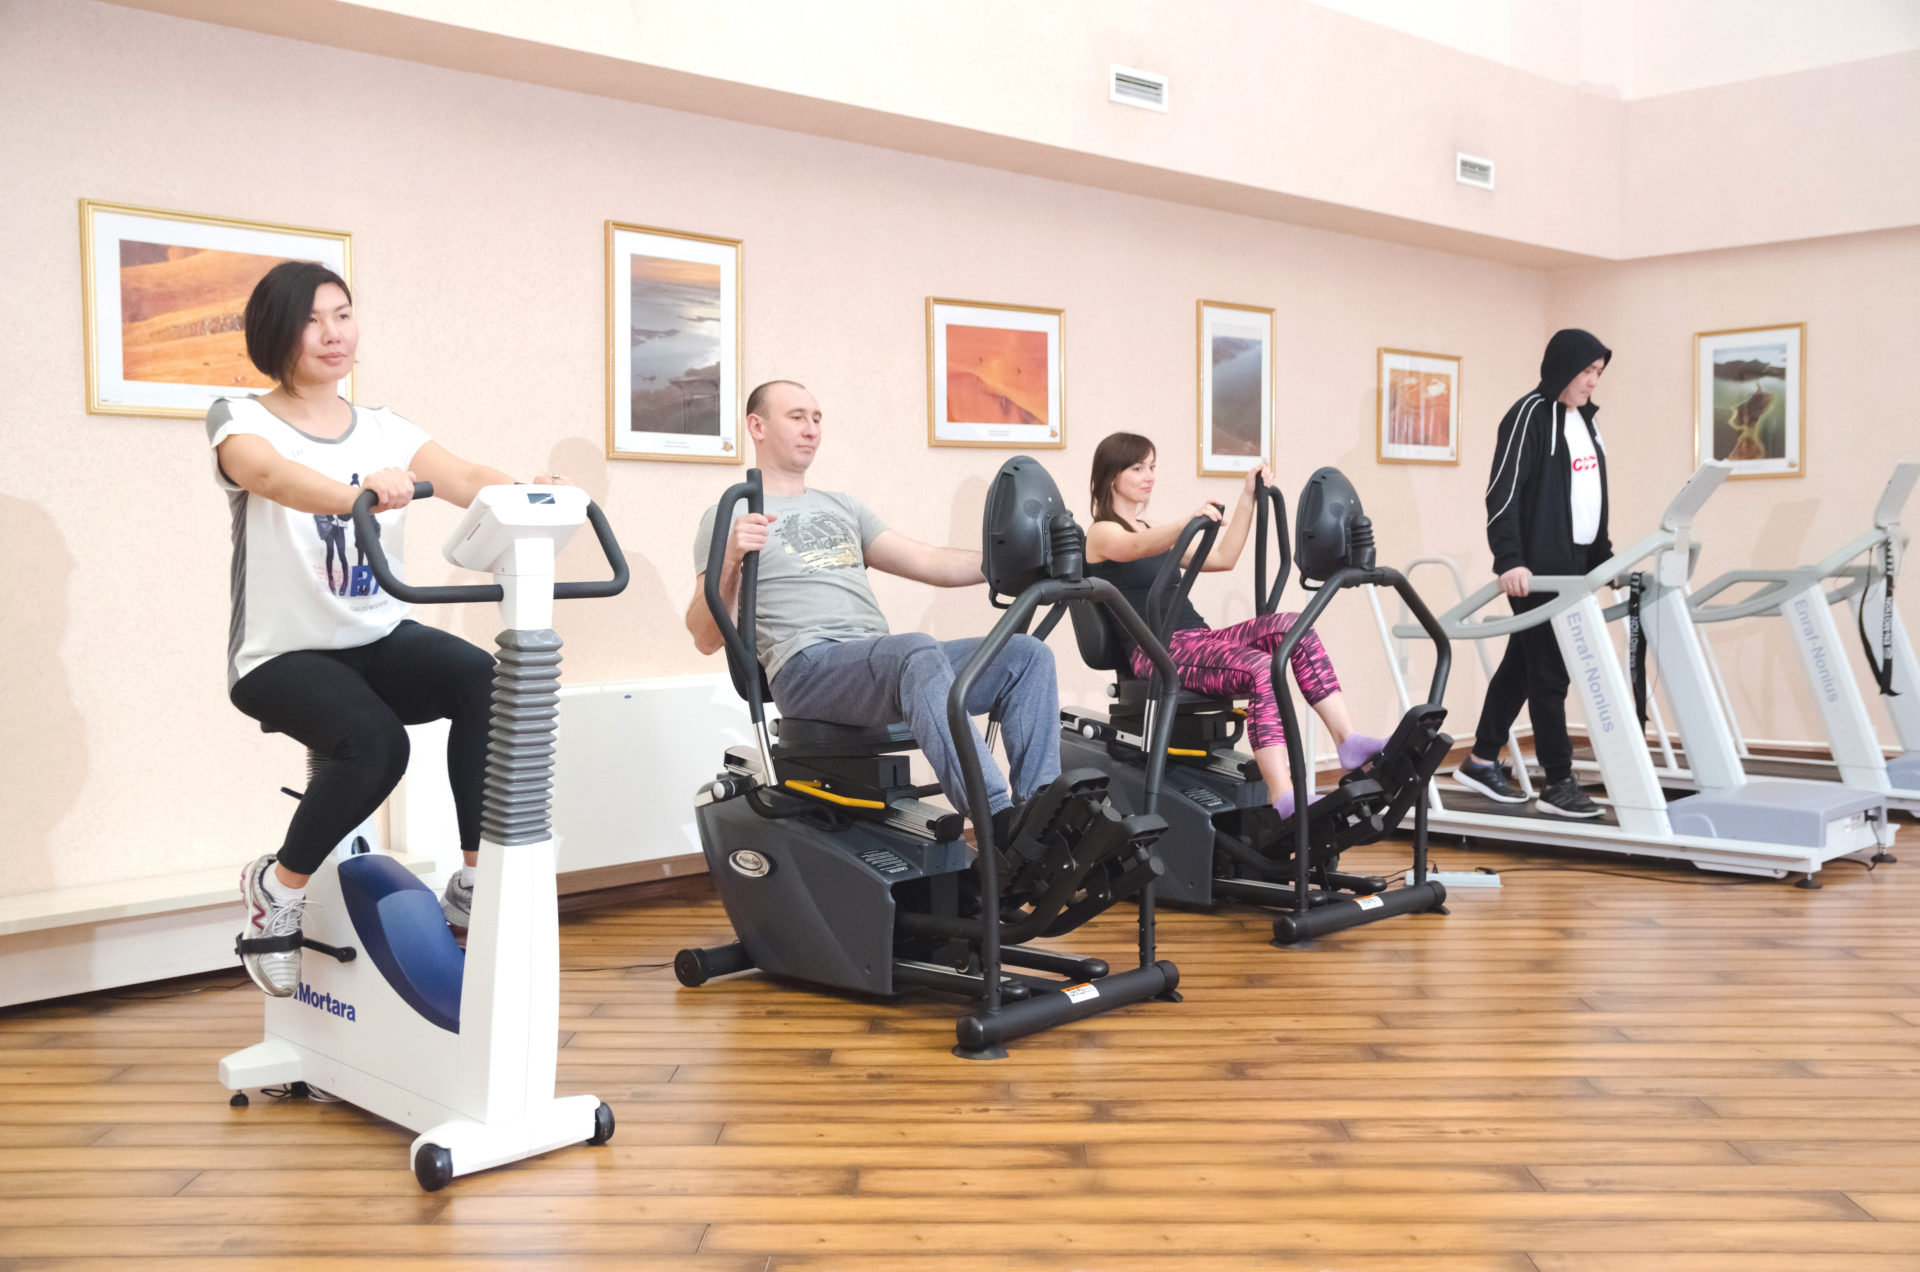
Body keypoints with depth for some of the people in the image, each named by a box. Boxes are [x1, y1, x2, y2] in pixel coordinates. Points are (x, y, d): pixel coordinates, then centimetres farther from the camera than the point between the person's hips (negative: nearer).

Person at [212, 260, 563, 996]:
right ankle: (277, 887, -4)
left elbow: (468, 480, -10)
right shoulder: (241, 421, -3)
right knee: (374, 742, -32)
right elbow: (270, 474, -29)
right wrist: (356, 492, -51)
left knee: (485, 681, -26)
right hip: (283, 654, -4)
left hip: (380, 639, 4)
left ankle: (474, 883, -14)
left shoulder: (383, 431, 9)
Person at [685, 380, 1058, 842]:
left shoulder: (843, 507, 30)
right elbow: (706, 638, 0)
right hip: (808, 666, -7)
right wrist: (731, 560, -18)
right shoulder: (728, 516, 10)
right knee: (920, 652, -38)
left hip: (886, 667, 7)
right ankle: (1001, 824, -45)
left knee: (1026, 655, -13)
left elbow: (931, 563, 20)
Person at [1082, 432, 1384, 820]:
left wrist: (1248, 498, 17)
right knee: (1260, 668, -33)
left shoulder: (1151, 530, 27)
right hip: (1158, 653, -8)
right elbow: (1138, 548, -24)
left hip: (1198, 640, 8)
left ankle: (1349, 741, -26)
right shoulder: (1102, 533, 2)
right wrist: (1189, 522, -43)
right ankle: (1283, 800, -40)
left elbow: (1223, 558, 24)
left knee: (1293, 626, -18)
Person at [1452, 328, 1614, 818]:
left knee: (1523, 662, 12)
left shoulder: (1583, 420, 16)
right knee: (1549, 671, -6)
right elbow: (1503, 492, -16)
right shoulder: (1530, 416, -10)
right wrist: (1509, 561, -24)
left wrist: (1604, 554, 19)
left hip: (1573, 565, 8)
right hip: (1536, 569, -8)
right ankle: (1559, 785, -1)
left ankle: (1481, 762, 22)